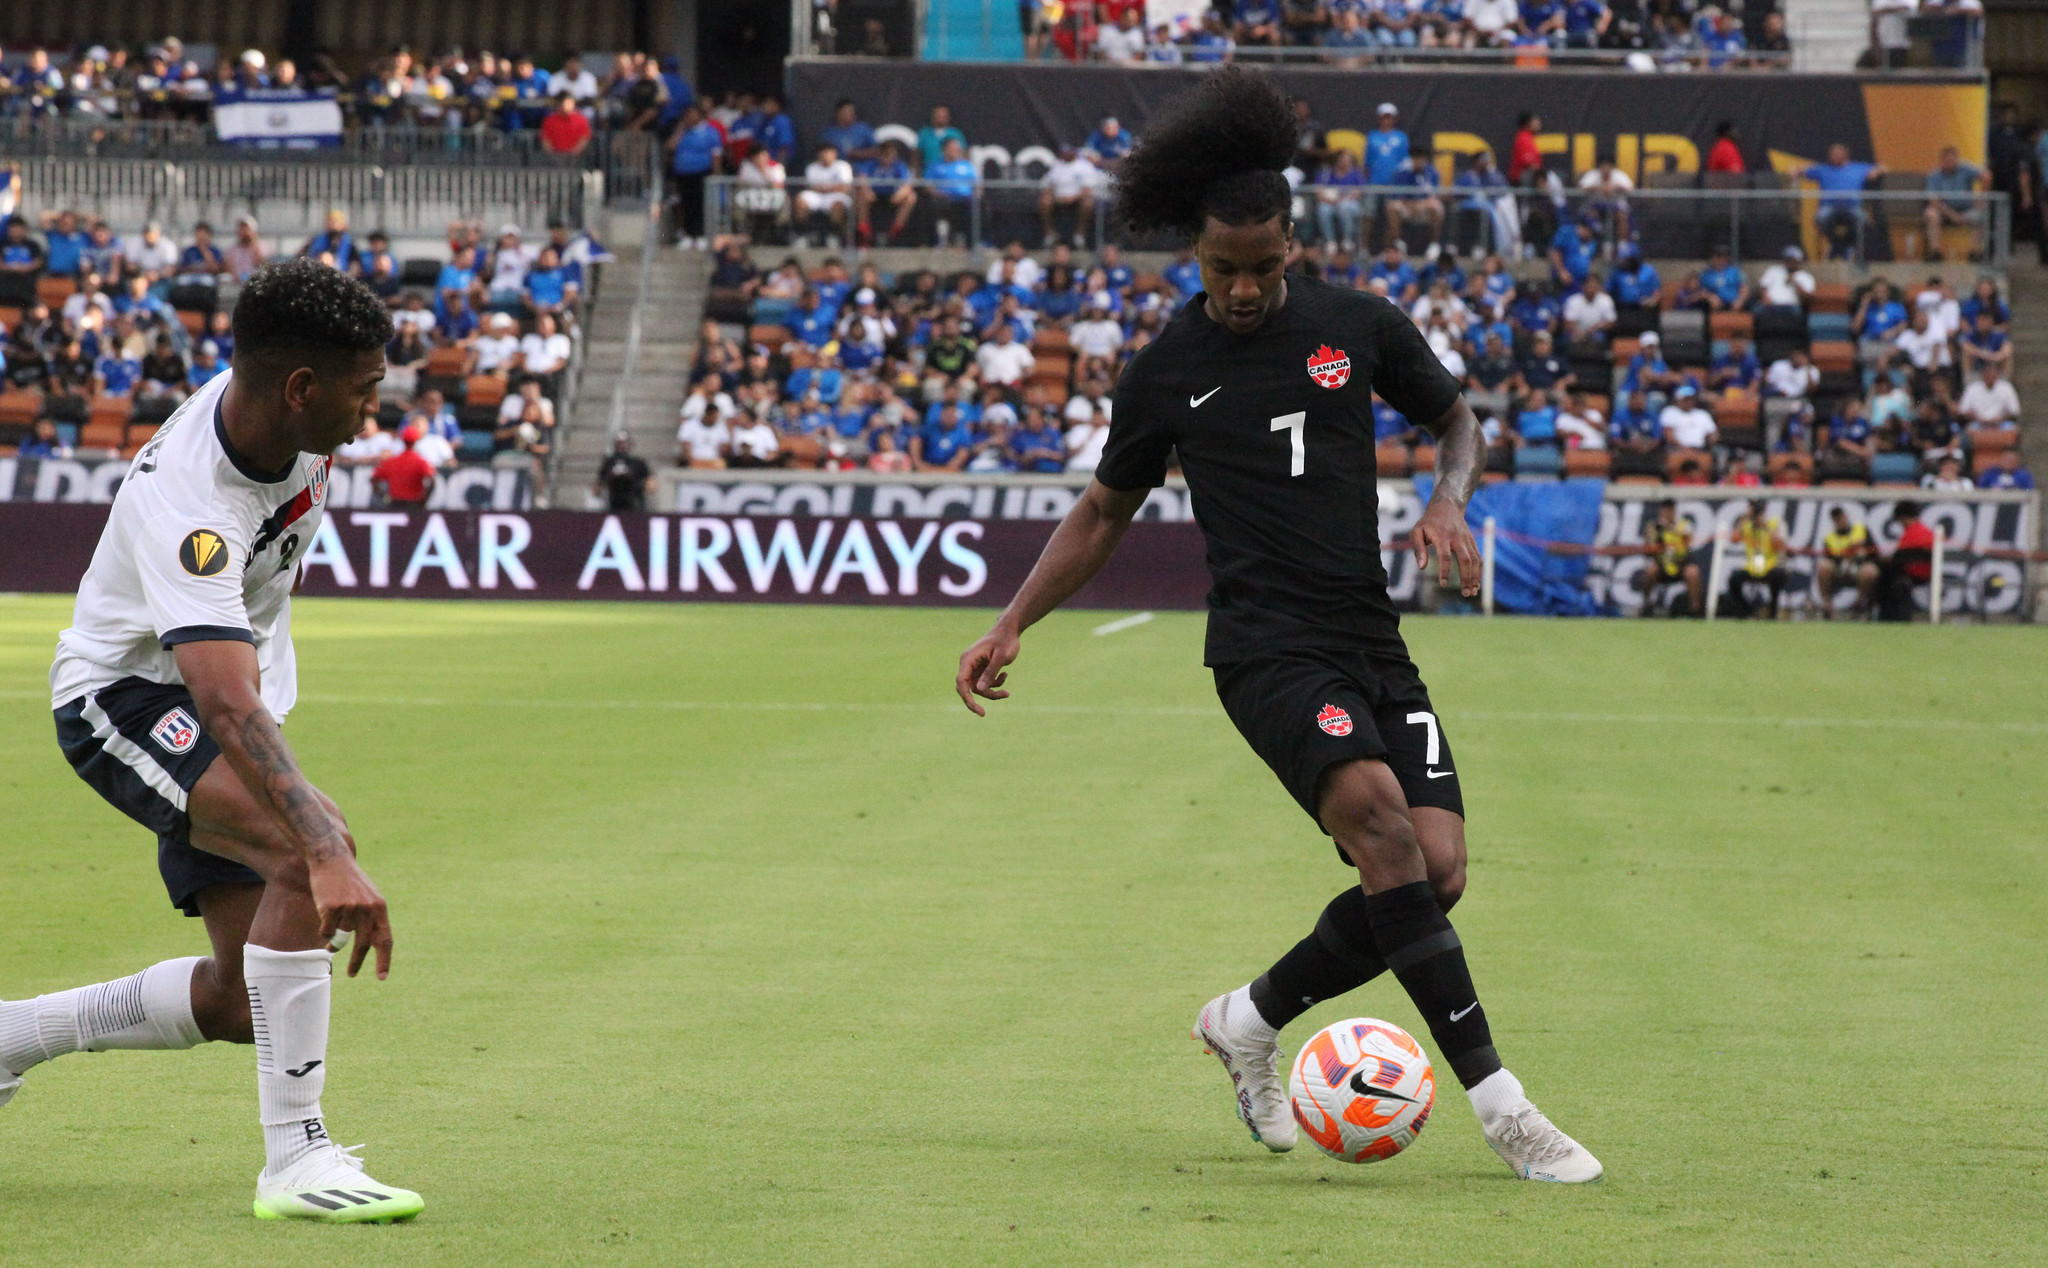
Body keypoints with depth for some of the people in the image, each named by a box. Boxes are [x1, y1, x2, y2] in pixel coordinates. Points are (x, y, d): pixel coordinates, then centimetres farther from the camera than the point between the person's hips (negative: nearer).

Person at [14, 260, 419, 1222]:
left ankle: (11, 1037, 24)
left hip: (234, 688, 8)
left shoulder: (290, 423, -13)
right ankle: (295, 1159, -30)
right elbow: (229, 708, -48)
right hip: (124, 699, -8)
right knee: (303, 853, -34)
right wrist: (327, 853, -60)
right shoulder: (185, 504, -36)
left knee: (239, 1000, 3)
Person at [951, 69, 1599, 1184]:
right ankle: (1497, 1103, -31)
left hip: (1372, 641, 4)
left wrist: (1449, 502, 0)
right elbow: (1105, 511, 16)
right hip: (1267, 647, -4)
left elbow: (1456, 419, 21)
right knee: (1378, 814, -27)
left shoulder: (1357, 326, 6)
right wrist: (1012, 625, 9)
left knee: (1436, 870, -10)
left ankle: (1249, 1022, 15)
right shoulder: (1167, 369, 4)